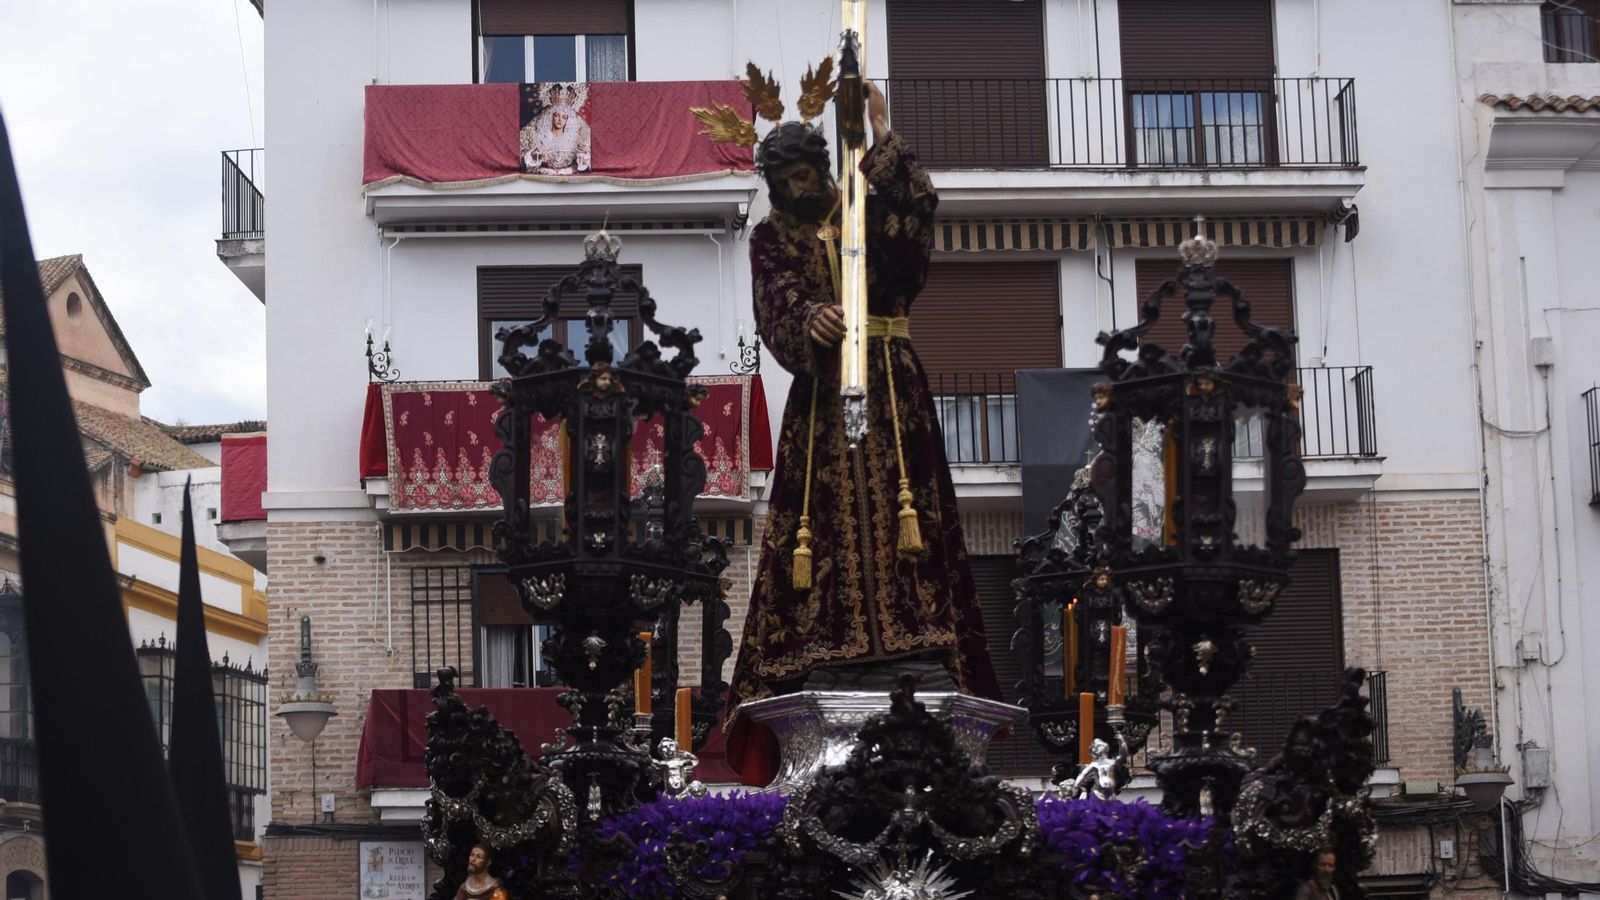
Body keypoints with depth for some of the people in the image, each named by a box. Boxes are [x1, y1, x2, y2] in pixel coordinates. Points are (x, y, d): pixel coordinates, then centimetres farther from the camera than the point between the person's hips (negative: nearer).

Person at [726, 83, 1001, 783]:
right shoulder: (771, 240, 12)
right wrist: (810, 323, -27)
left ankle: (925, 686, -16)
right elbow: (778, 312, -5)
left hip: (889, 388, 0)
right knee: (825, 522, -8)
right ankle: (822, 680, -12)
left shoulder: (867, 213, 12)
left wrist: (882, 139, -22)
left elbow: (915, 207, -12)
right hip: (820, 394, 1)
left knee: (900, 509, -11)